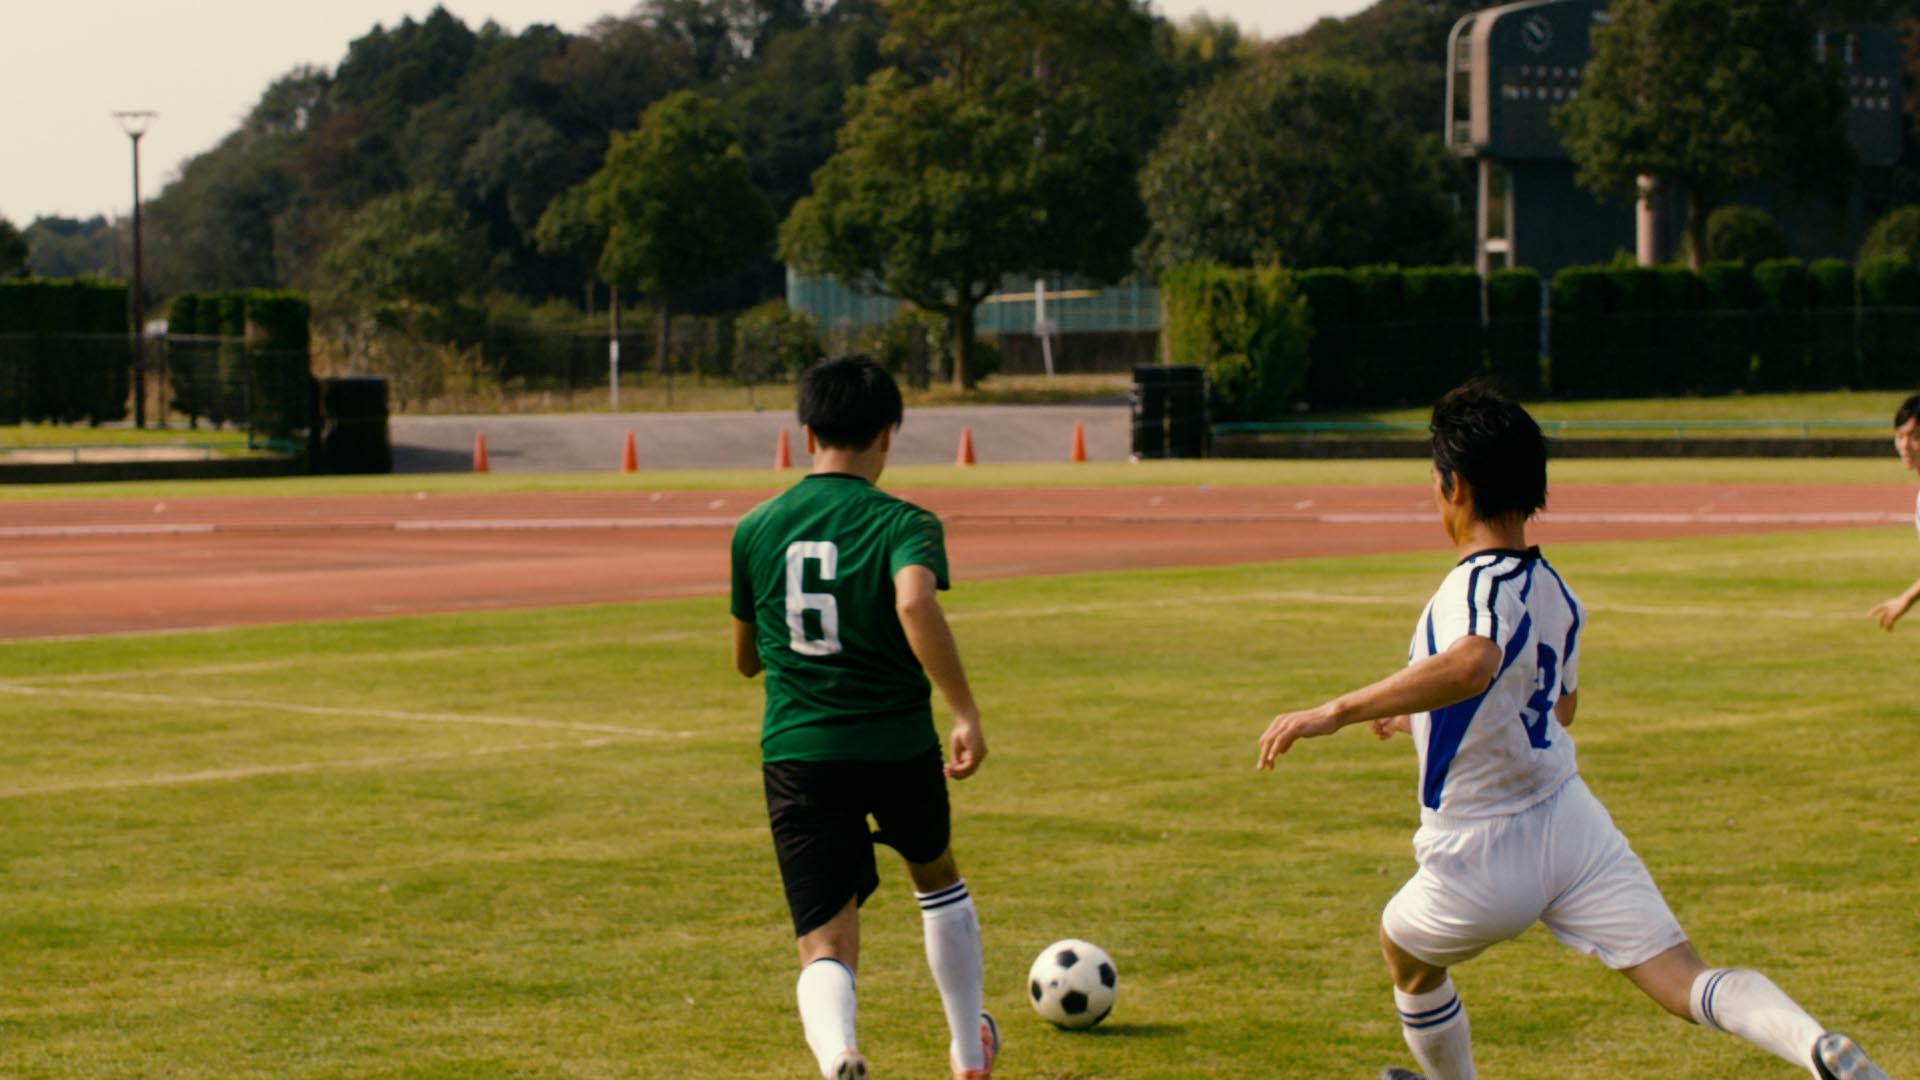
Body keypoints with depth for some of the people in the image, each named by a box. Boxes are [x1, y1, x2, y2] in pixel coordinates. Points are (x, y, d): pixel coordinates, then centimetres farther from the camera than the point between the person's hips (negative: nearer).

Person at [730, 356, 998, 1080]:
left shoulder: (755, 529, 6)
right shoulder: (903, 523, -7)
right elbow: (916, 602, -28)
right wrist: (966, 712, -24)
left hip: (795, 753, 1)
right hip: (899, 746, -1)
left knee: (826, 949, -2)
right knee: (936, 877, 30)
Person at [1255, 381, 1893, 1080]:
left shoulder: (1479, 585, -20)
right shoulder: (1556, 594, 6)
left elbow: (1472, 664, -44)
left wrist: (1335, 713, -40)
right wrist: (1422, 716, 37)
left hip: (1482, 866, -6)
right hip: (1573, 825, 6)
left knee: (1405, 953, 26)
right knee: (1688, 985, -6)